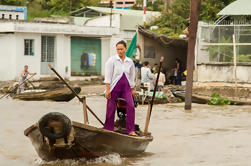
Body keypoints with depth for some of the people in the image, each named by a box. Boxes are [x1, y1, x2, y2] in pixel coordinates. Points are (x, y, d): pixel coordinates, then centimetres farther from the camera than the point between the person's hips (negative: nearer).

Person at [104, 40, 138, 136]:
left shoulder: (130, 62, 8)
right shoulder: (112, 60, -3)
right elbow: (108, 76, -5)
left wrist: (132, 89, 19)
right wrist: (107, 89, -11)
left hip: (126, 87, 3)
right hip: (114, 87, -3)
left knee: (131, 107, -14)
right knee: (111, 109, 0)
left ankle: (130, 130, -8)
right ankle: (108, 130, 14)